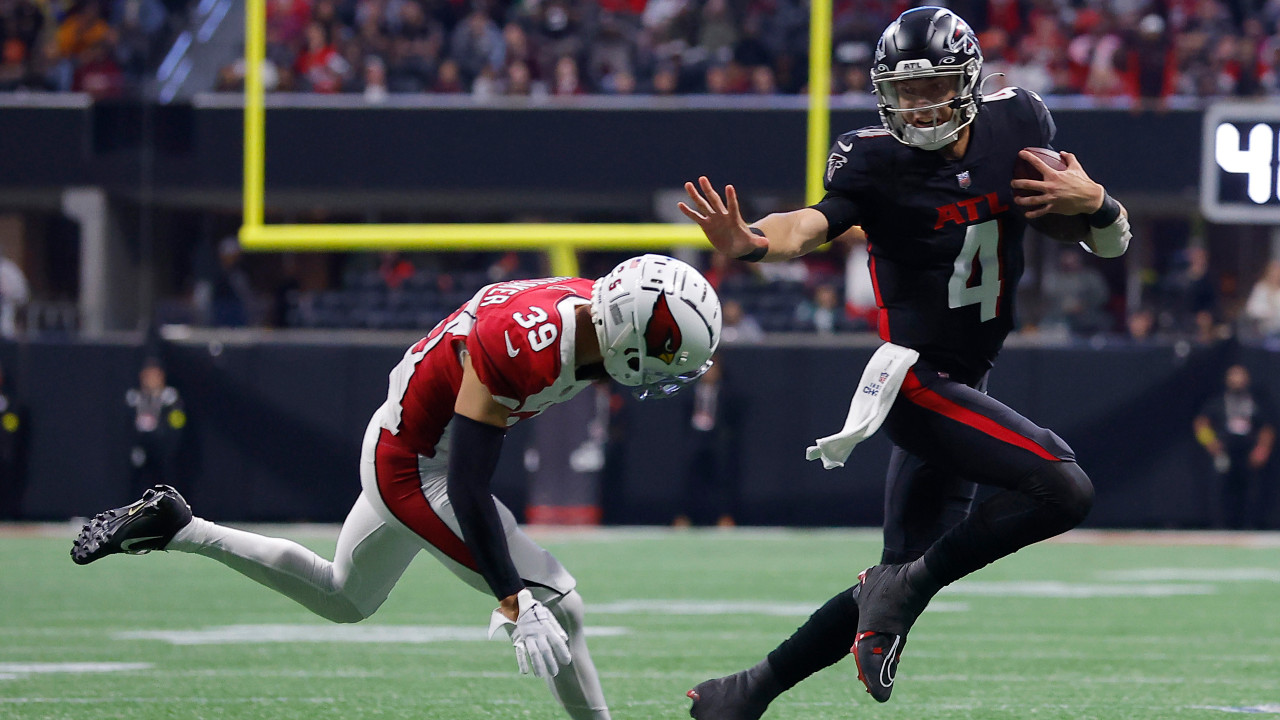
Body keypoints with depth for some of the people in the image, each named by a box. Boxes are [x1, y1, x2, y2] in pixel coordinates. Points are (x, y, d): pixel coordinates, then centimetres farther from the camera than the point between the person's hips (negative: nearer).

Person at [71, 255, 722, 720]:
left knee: (343, 600, 28)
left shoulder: (588, 312, -9)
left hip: (399, 444, 10)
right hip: (414, 471, -10)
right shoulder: (520, 349, -34)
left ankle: (176, 527, 27)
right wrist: (515, 606, -32)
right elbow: (467, 490, -32)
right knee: (556, 606, -10)